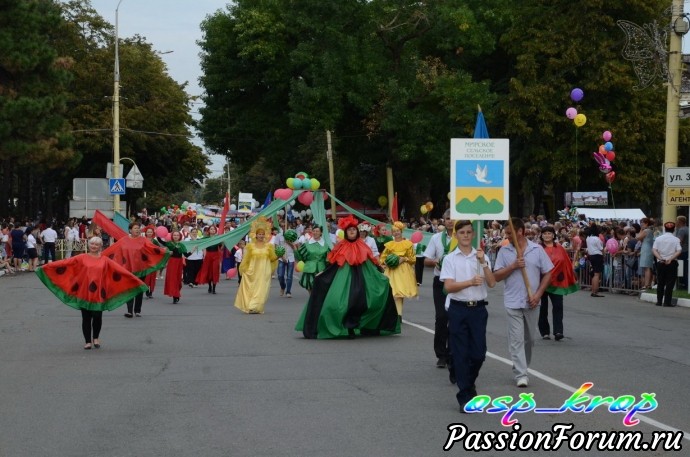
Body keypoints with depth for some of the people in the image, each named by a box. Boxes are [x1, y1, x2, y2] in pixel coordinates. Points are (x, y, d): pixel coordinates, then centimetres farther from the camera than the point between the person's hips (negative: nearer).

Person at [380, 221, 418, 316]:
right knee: (396, 293, -9)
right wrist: (385, 263, -4)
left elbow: (413, 258, 6)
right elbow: (382, 257, 17)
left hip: (404, 270, 0)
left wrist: (404, 259, -11)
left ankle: (398, 312, 3)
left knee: (402, 292, -4)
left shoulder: (408, 244, 4)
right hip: (392, 270, 0)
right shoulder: (389, 245, 8)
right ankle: (399, 314, -9)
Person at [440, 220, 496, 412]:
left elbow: (492, 283, -2)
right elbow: (449, 286, -10)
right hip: (458, 308, -2)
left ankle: (468, 381, 32)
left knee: (479, 353, 4)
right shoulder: (450, 259, 1)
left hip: (478, 308, 2)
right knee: (460, 353, -1)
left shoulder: (481, 257, 8)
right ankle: (465, 396, 5)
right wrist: (471, 282, -22)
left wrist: (483, 263, -12)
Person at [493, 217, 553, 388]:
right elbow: (496, 277, 0)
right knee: (516, 339, -6)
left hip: (531, 303, 1)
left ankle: (522, 367, 32)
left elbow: (547, 274, 3)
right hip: (513, 303, -1)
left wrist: (538, 294, -7)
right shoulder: (504, 251, 1)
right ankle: (521, 375, -6)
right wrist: (513, 266, -15)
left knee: (530, 338, 13)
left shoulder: (537, 250, 0)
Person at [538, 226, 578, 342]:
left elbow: (567, 264, 12)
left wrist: (573, 279, 16)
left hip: (556, 281, 1)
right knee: (543, 307, 7)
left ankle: (558, 332, -14)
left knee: (558, 306, -10)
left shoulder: (560, 249, 6)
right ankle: (545, 332, 17)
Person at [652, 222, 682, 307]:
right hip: (672, 263, -2)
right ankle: (667, 302, -4)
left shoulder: (658, 238, 3)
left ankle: (659, 301, 12)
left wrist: (660, 258, -15)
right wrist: (671, 259, -18)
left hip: (660, 263, 2)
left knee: (660, 283, 11)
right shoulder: (676, 239, -4)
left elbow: (654, 250, -6)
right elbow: (679, 251, -15)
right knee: (670, 283, 0)